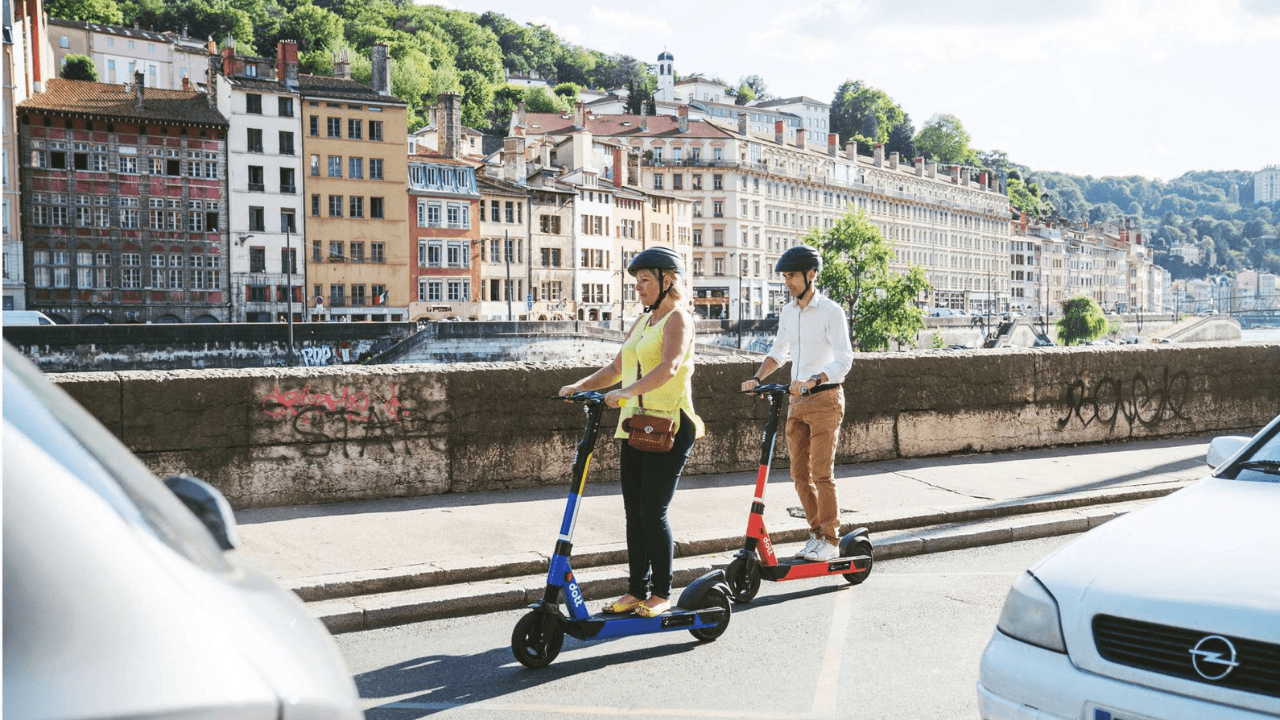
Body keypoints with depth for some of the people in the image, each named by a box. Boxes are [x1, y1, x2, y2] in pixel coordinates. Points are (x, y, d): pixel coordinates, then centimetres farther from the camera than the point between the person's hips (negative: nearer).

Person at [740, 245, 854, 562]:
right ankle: (817, 531, 18)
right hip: (797, 401, 6)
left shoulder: (830, 311, -9)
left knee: (821, 472, -8)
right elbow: (778, 352, 21)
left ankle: (830, 539, 1)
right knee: (799, 473, 6)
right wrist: (756, 378, 5)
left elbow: (844, 360, -14)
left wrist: (813, 380, -29)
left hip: (825, 398, -6)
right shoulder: (787, 312, 11)